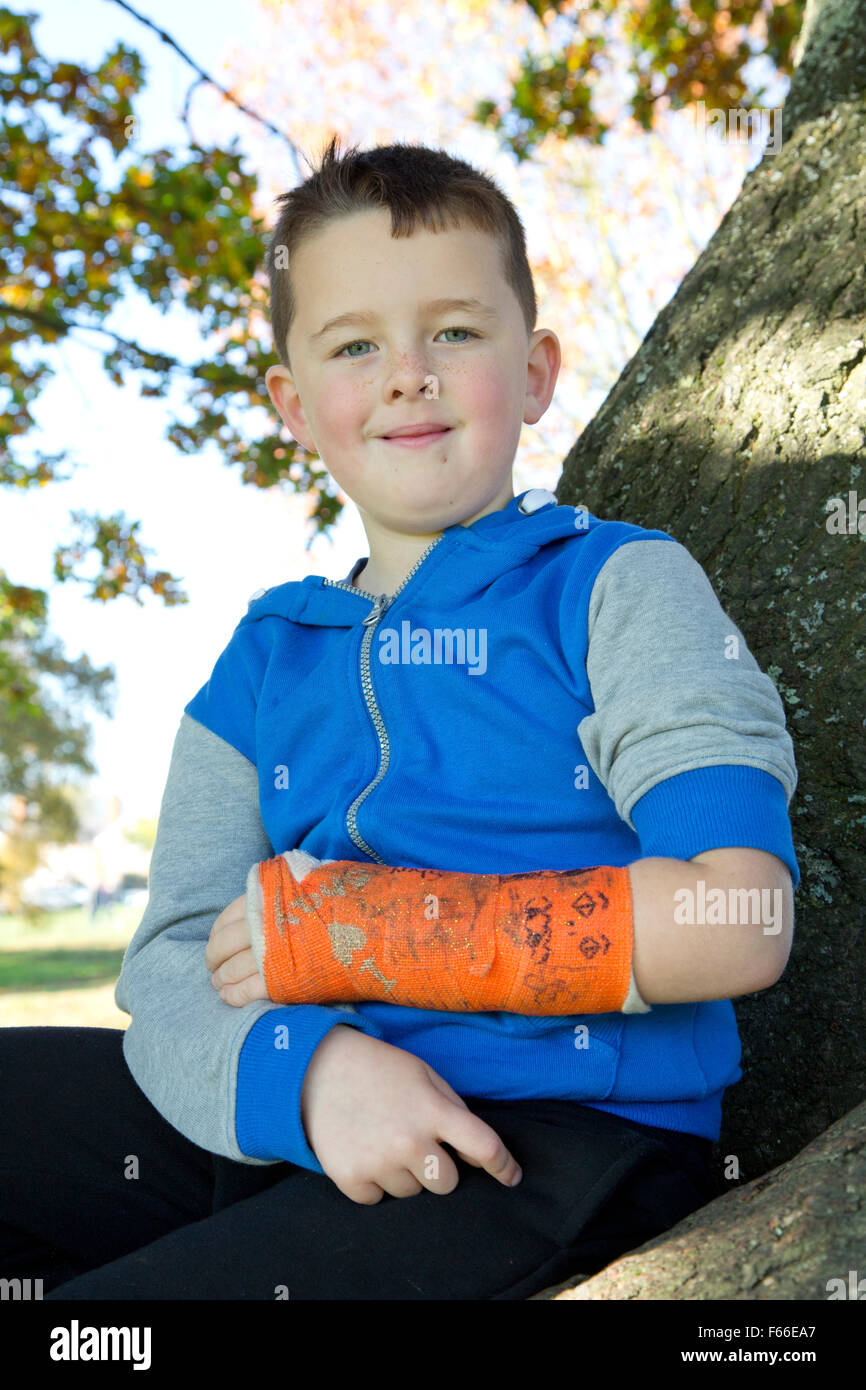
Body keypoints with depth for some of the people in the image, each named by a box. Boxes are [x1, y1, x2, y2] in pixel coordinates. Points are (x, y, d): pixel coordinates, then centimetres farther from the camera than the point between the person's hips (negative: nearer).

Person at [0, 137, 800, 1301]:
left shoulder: (619, 586, 2)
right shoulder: (264, 660, 14)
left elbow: (740, 922, -12)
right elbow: (176, 963, 5)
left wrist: (353, 926, -13)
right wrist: (305, 1068, -19)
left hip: (562, 1140, -5)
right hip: (289, 1122, 6)